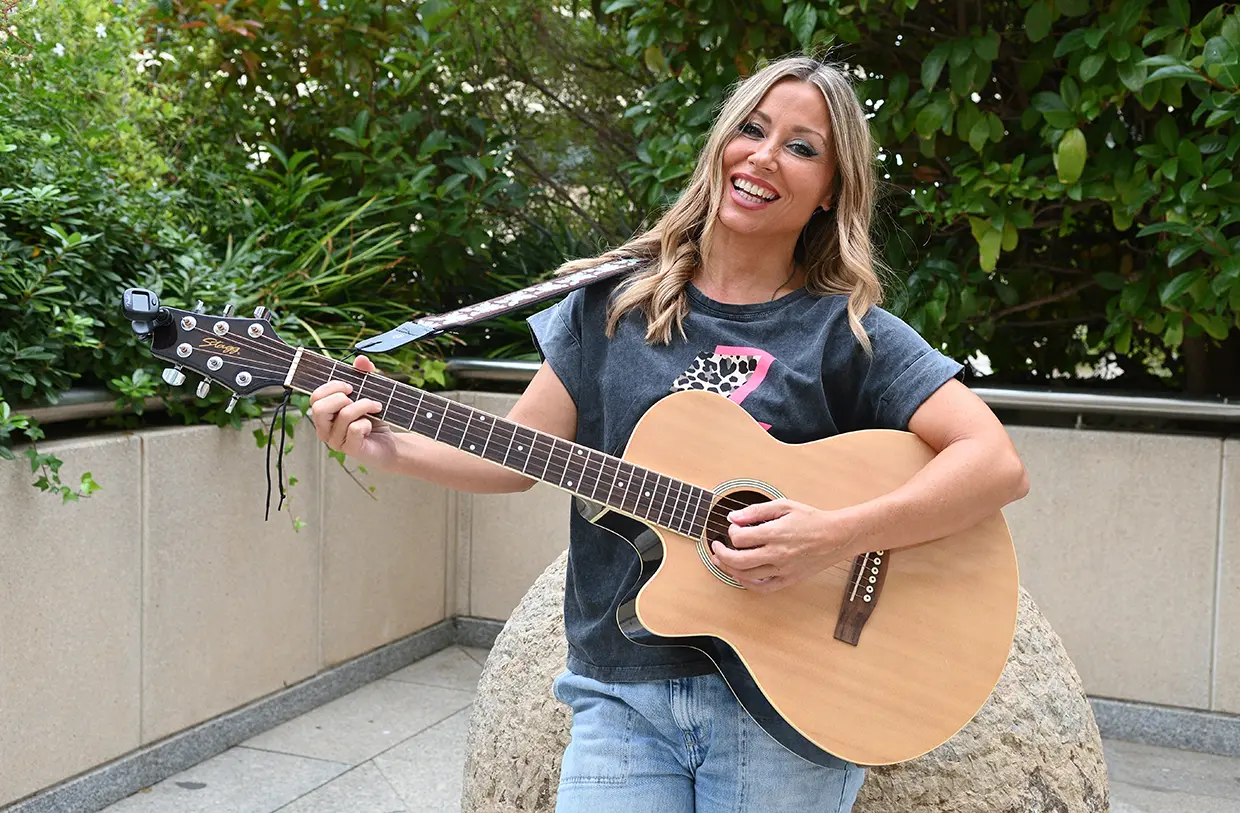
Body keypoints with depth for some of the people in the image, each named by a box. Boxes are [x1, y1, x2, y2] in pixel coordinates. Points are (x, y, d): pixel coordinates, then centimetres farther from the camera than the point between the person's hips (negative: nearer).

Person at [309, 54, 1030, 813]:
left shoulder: (850, 334, -3)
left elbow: (999, 465, -13)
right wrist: (390, 449, -8)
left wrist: (837, 537, -24)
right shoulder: (614, 304, 6)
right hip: (624, 695, 2)